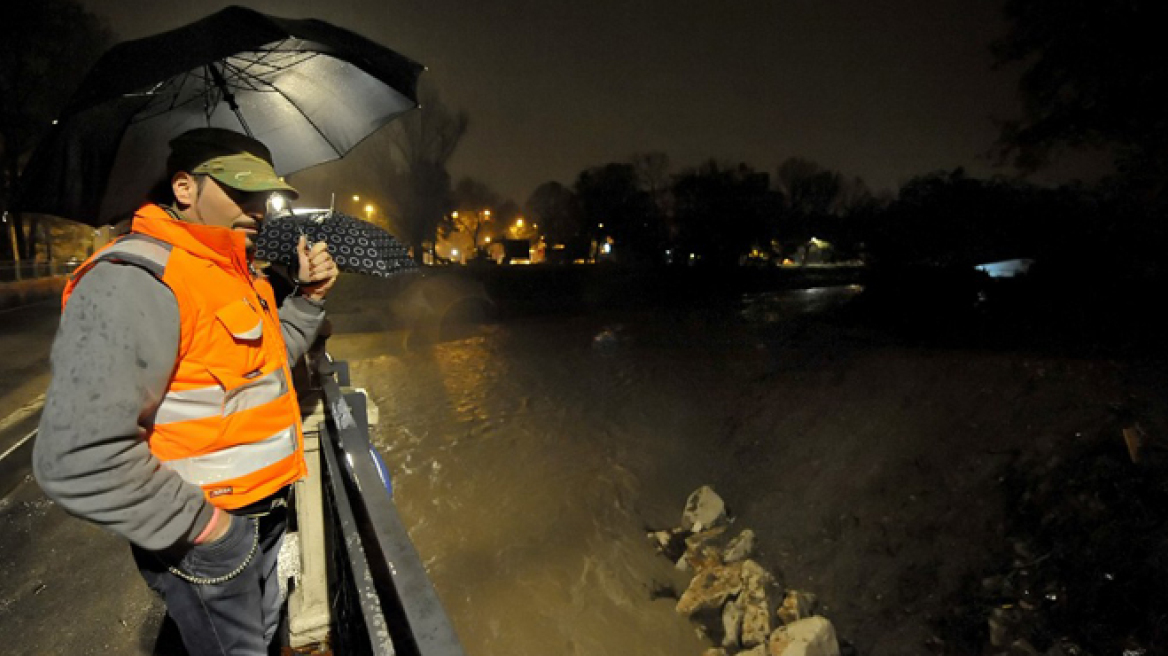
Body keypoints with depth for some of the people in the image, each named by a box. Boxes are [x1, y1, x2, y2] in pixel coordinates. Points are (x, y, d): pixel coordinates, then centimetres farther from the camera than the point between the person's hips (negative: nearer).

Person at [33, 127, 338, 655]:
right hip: (205, 537, -8)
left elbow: (268, 359, 18)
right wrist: (199, 523, -21)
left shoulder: (236, 271, 5)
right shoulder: (135, 281, -25)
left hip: (262, 511, 8)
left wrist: (308, 297, 3)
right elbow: (77, 459, -30)